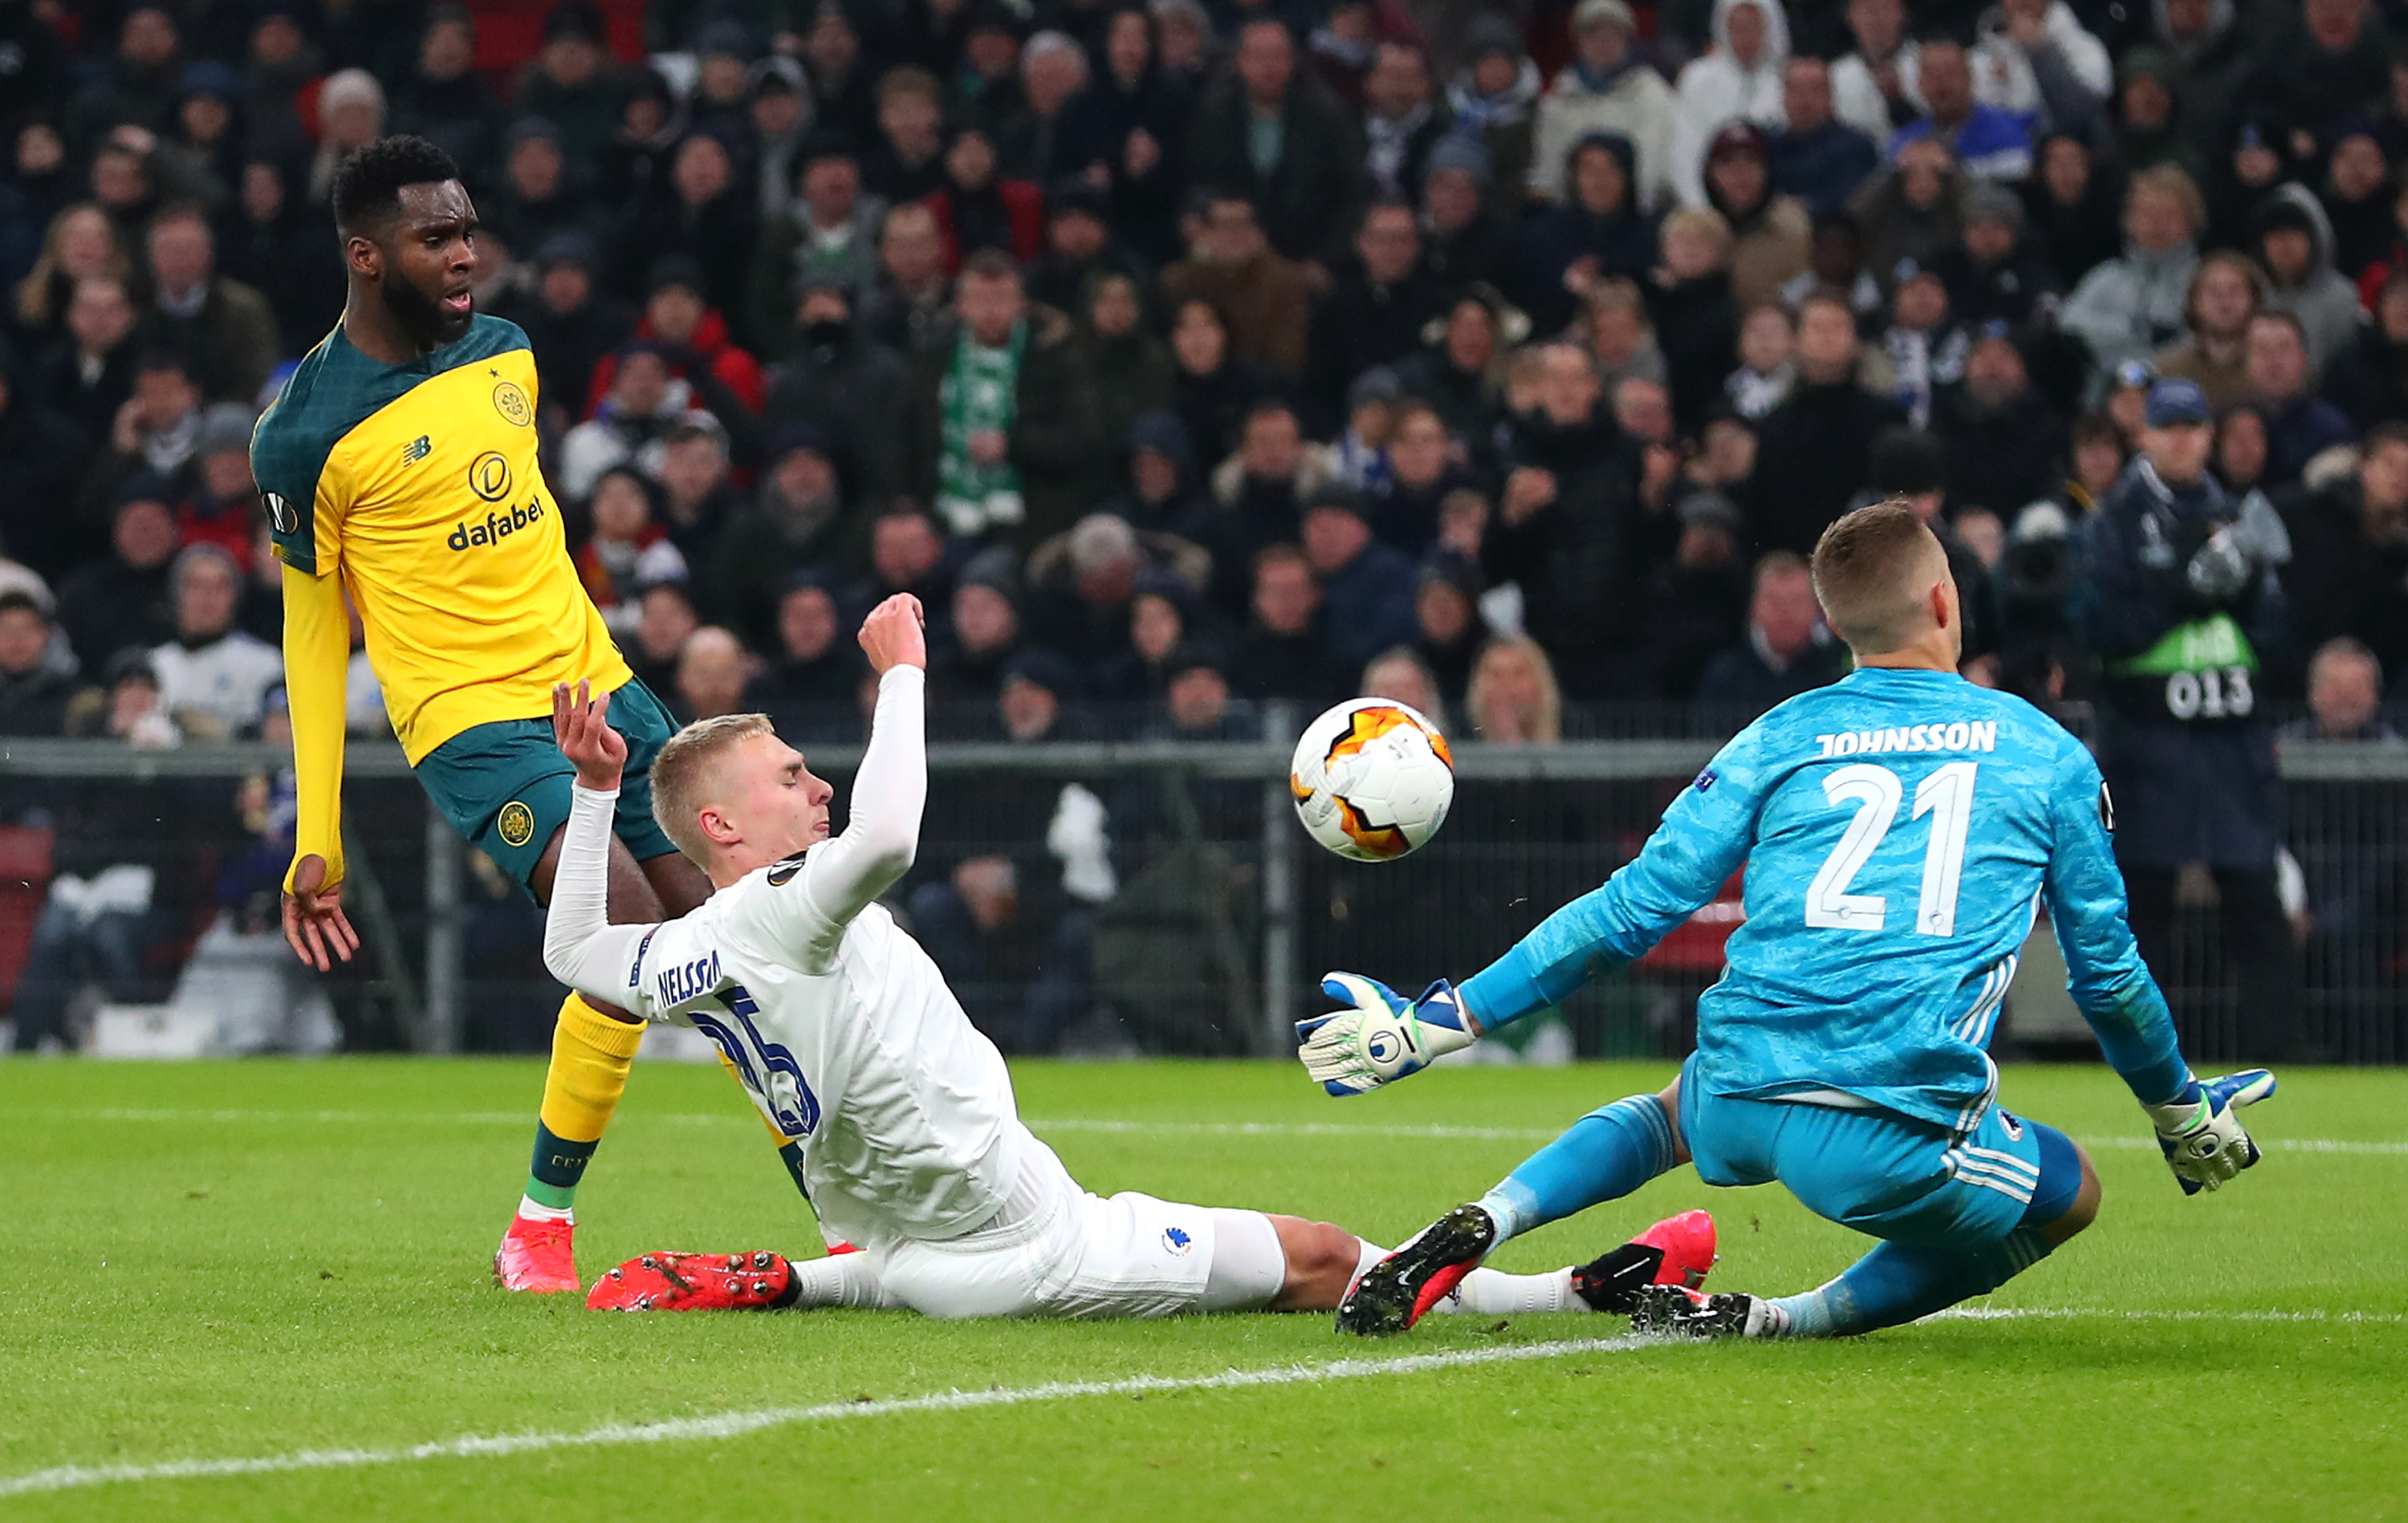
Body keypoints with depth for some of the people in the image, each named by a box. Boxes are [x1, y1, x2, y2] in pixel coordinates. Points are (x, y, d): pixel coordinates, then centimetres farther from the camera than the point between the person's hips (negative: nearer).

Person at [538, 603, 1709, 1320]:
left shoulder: (674, 964, 3)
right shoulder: (774, 909, -22)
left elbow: (573, 951, 24)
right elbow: (885, 836, -42)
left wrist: (594, 789, 23)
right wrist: (901, 671, -30)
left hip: (904, 1243, 9)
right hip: (1028, 1250, -9)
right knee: (1318, 1259, -1)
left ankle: (776, 1283, 26)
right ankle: (1586, 1291, 5)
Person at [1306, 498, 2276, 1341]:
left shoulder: (1779, 741, 14)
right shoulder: (2045, 755, 12)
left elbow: (1634, 909, 9)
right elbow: (2108, 969, 20)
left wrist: (1437, 1024, 15)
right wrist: (2183, 1114, 38)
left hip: (1741, 1102, 4)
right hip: (1897, 1133, -4)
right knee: (2069, 1193, 23)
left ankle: (1476, 1227, 11)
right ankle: (1779, 1321, 4)